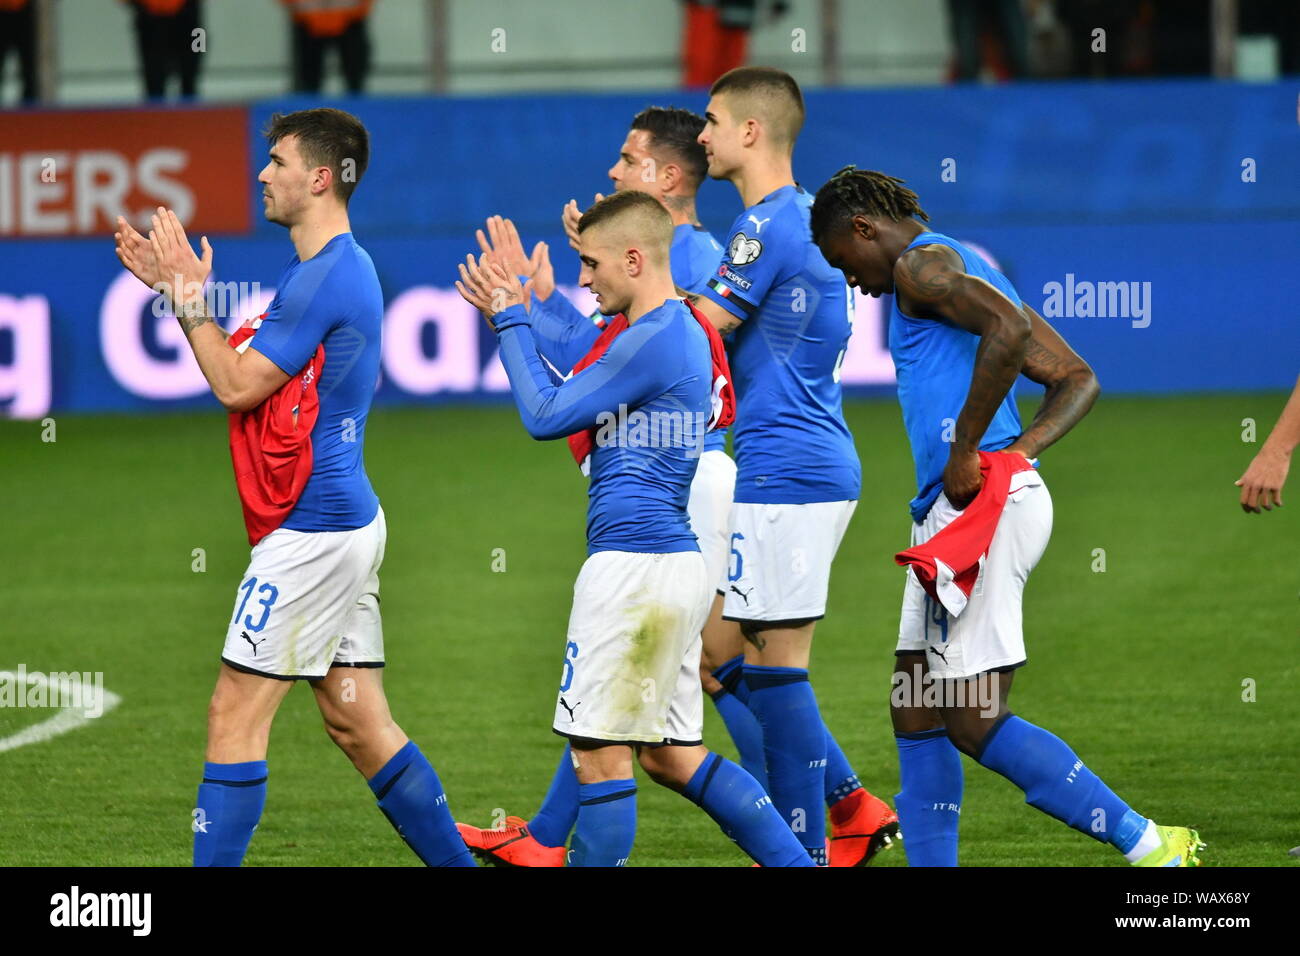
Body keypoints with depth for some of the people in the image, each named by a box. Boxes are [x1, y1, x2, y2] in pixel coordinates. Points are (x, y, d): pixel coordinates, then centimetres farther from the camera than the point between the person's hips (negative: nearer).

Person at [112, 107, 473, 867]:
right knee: (356, 720, 12)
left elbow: (238, 384, -17)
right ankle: (457, 860, 12)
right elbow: (250, 369, 21)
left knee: (236, 715, -7)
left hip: (311, 531, -10)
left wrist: (191, 300, -5)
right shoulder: (341, 267, 16)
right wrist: (176, 286, 17)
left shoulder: (326, 277, -16)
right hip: (344, 521, 10)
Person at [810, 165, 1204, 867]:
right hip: (952, 516, 10)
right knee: (915, 711, 11)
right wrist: (1020, 451, 9)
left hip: (982, 506, -10)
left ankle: (1148, 844, -10)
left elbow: (1009, 328, -26)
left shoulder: (921, 265, -6)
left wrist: (966, 452, -21)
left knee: (975, 721, -10)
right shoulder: (971, 270, 24)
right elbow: (1077, 379, 22)